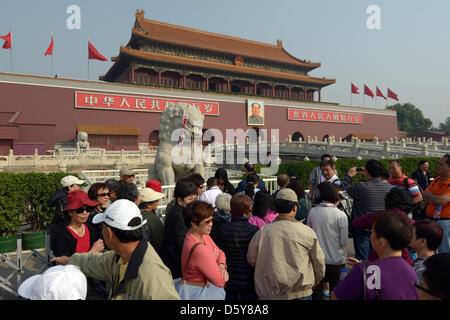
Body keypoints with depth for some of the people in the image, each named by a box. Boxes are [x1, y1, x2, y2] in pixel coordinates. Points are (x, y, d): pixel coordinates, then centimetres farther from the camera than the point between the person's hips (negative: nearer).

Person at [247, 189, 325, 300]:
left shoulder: (262, 232, -8)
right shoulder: (307, 232, -10)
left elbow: (251, 260, 4)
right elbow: (319, 265, 1)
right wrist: (311, 284, 20)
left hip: (268, 294, 1)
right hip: (300, 294, -1)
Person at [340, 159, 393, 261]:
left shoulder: (360, 187, -23)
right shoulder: (389, 187, -9)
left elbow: (343, 188, -8)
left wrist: (349, 175, 8)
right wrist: (368, 176, 19)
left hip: (363, 230, -4)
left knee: (362, 260, 7)